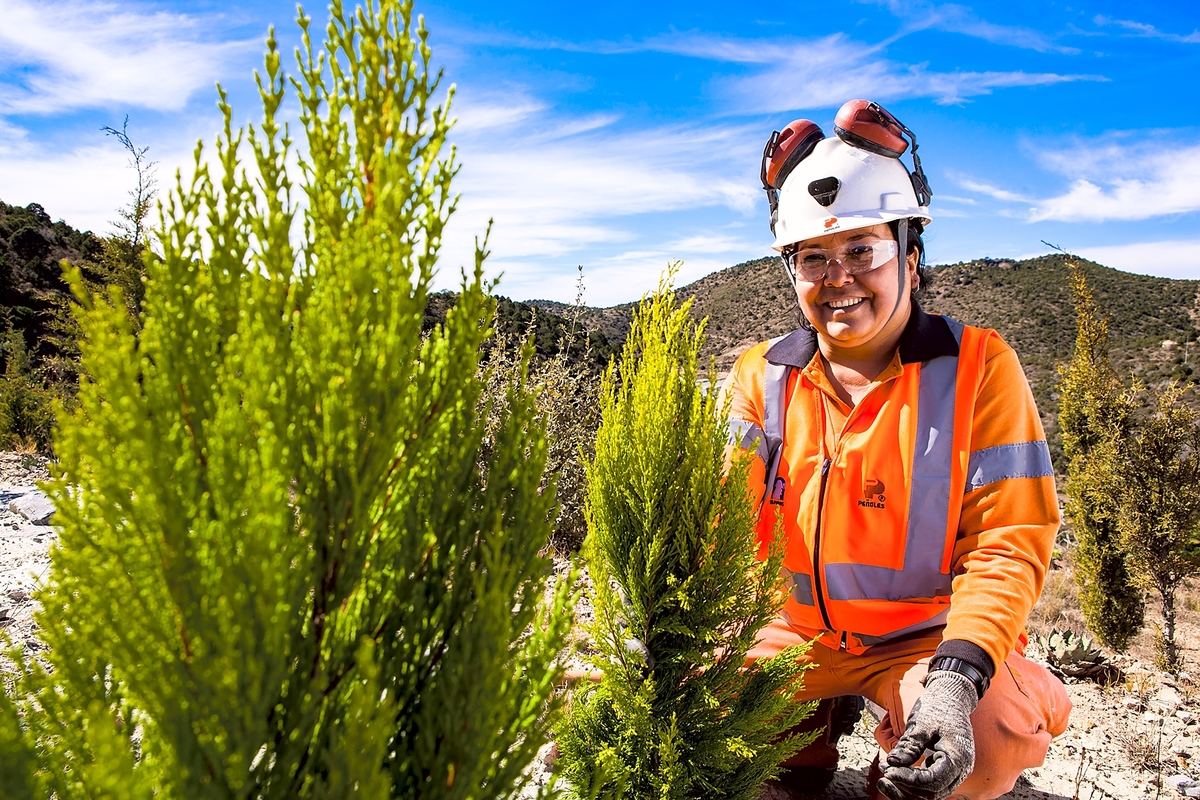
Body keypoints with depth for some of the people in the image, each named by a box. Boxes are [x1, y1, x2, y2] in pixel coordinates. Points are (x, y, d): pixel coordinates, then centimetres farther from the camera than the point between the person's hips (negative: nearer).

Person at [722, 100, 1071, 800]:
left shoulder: (978, 368, -8)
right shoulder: (760, 378, -1)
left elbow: (1009, 545, -12)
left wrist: (955, 678, -29)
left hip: (932, 637, -2)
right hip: (798, 631, 3)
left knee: (991, 736, -32)